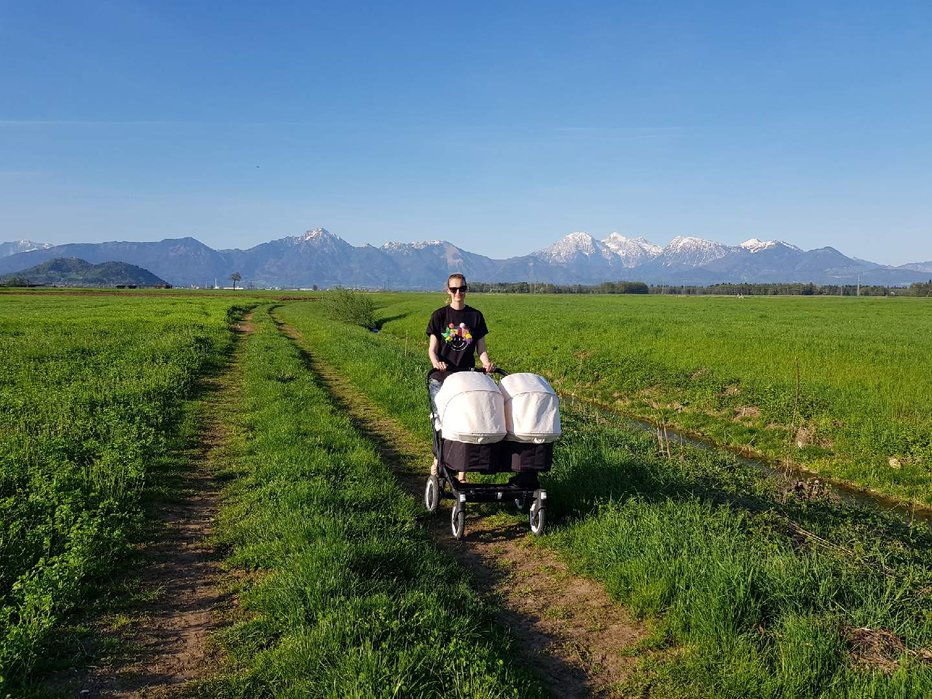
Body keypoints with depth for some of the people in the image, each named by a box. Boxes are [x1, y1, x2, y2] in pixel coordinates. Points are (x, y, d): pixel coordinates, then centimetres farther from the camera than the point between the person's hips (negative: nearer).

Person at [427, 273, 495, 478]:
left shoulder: (475, 316, 8)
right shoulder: (439, 315, 3)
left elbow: (481, 347, 8)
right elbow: (432, 348, -2)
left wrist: (486, 362, -12)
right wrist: (435, 361, -23)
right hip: (441, 378, -1)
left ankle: (462, 471, 8)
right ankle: (437, 462, 20)